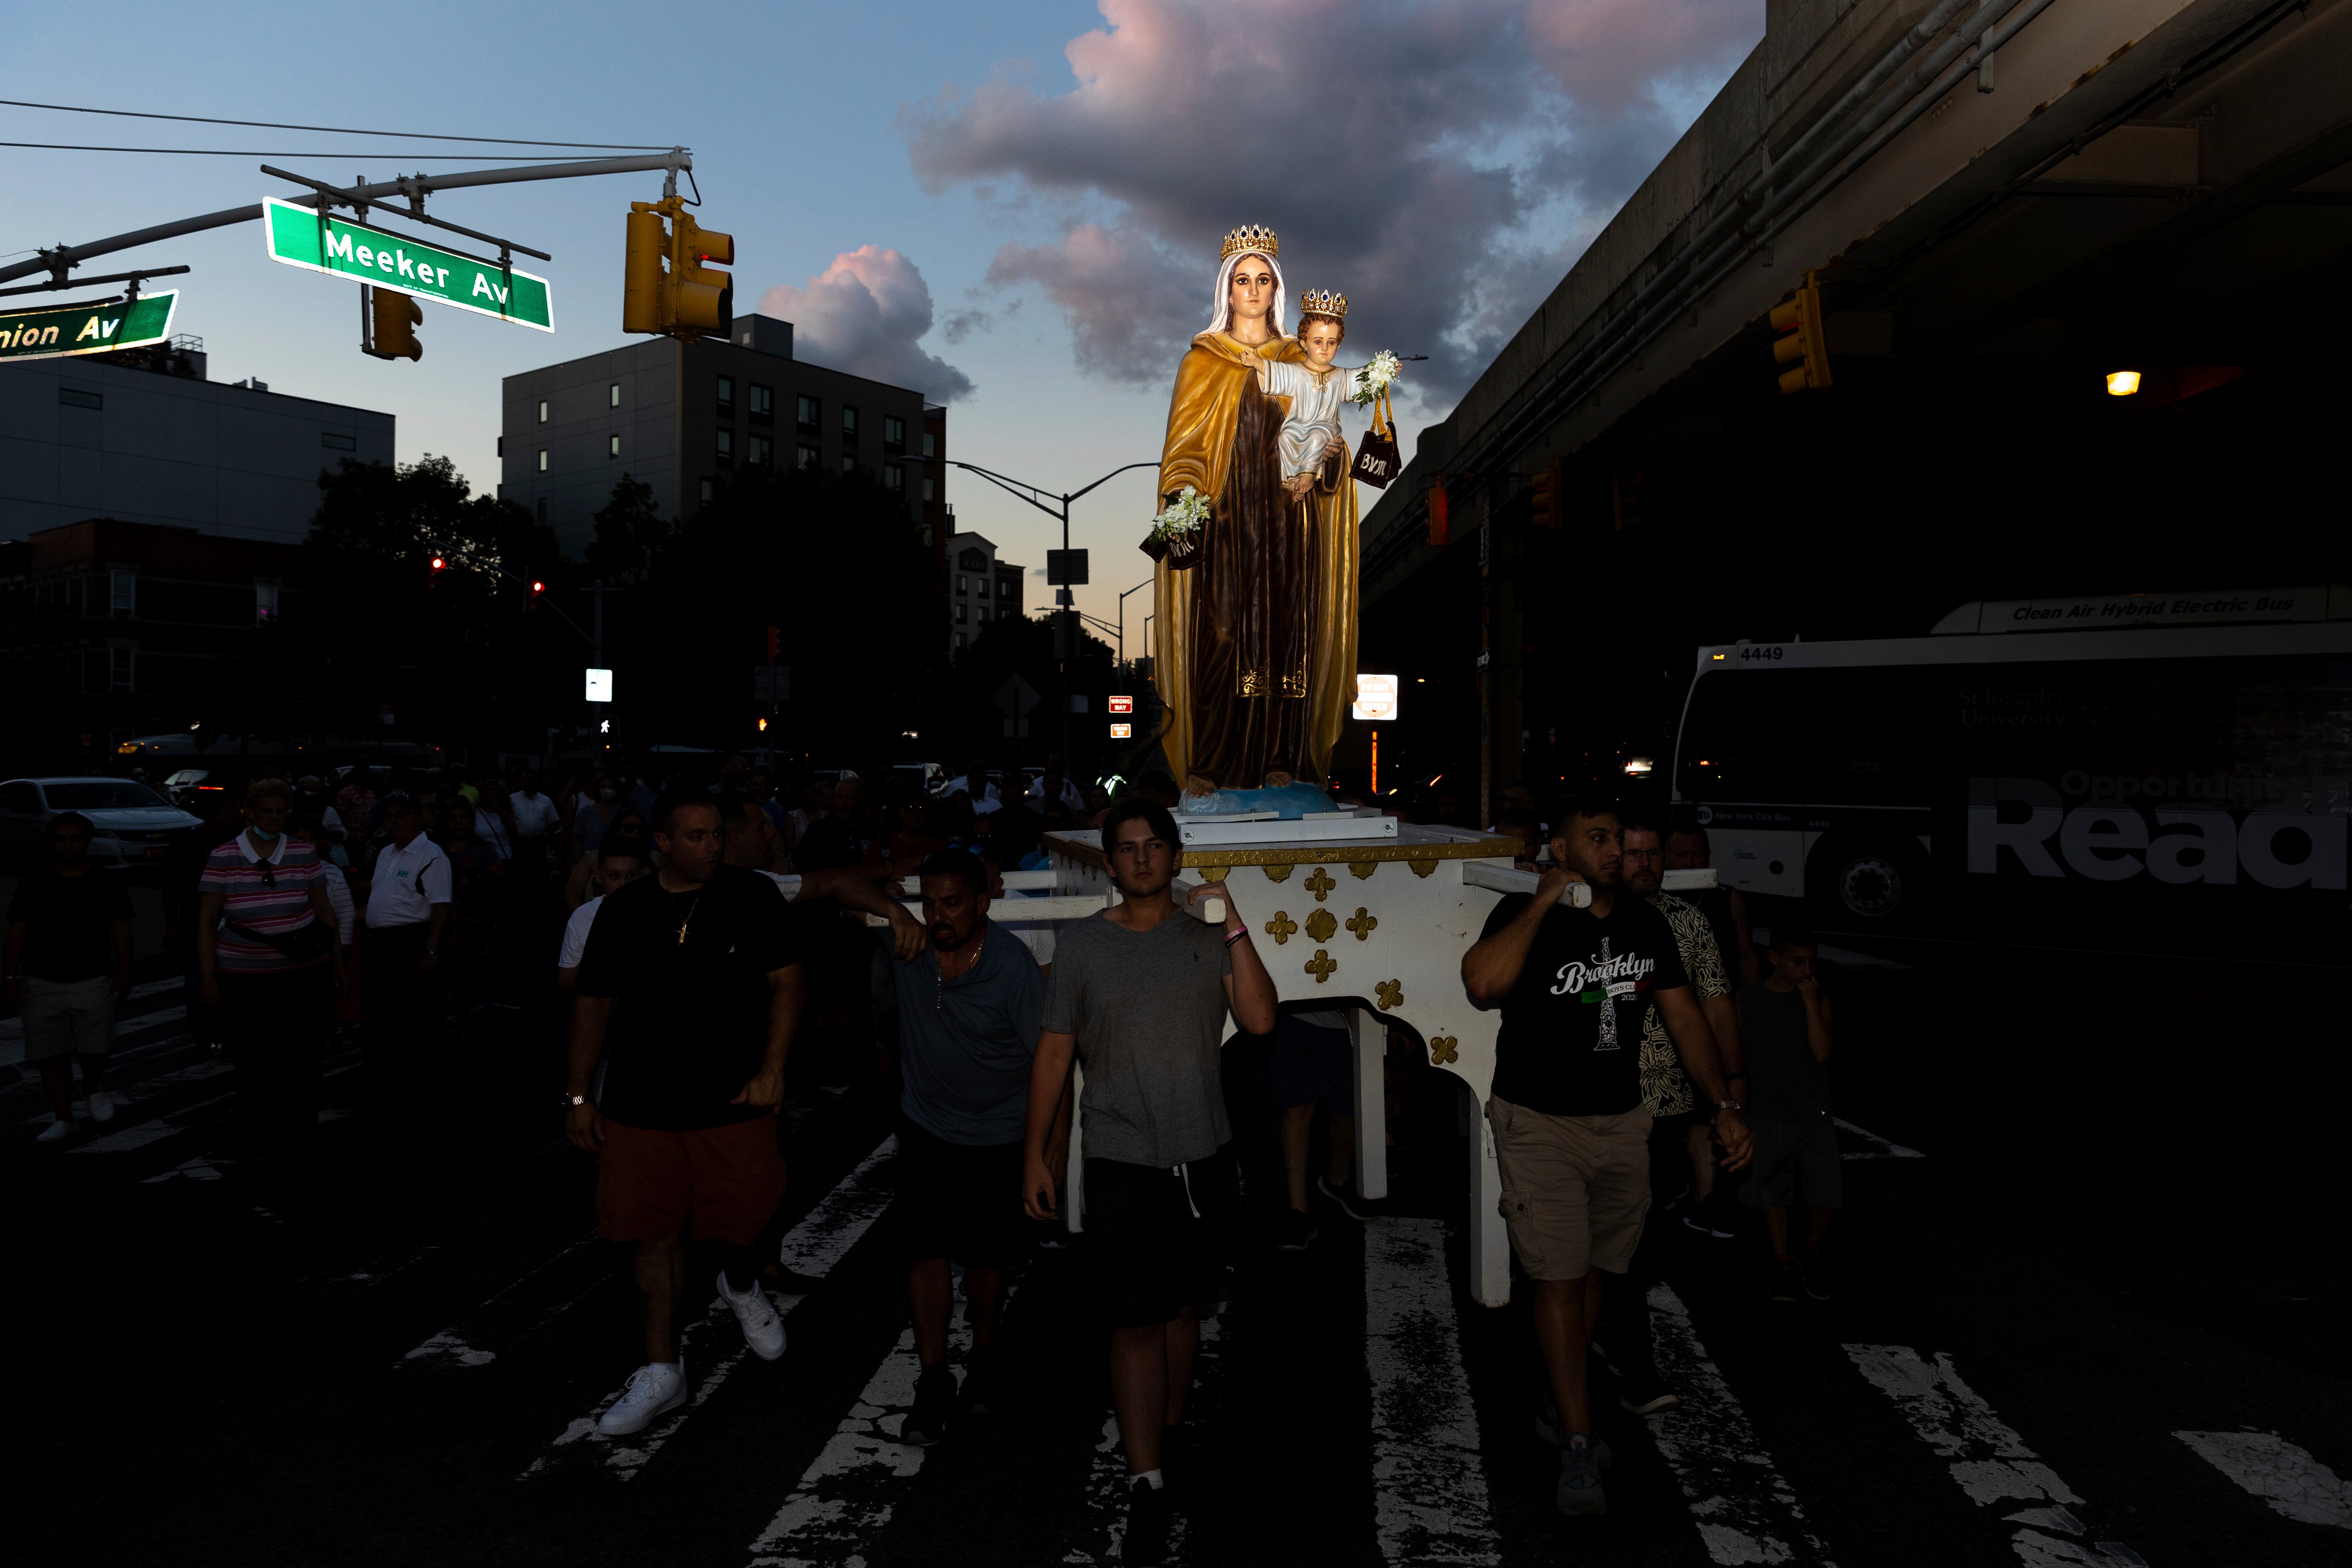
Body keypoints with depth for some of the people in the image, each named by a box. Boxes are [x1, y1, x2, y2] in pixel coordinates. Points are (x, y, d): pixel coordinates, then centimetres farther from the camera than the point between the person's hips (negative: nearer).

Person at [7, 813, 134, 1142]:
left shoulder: (107, 885, 1)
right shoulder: (33, 886, 2)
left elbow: (121, 930, 2)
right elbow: (18, 931, 3)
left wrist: (123, 973, -5)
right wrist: (11, 977, -2)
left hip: (93, 980, -1)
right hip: (41, 983, 1)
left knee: (97, 1048, -3)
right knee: (52, 1053, 4)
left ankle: (94, 1087, 29)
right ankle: (63, 1119, 14)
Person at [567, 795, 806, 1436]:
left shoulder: (753, 896, -3)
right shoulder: (623, 910, 2)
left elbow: (785, 981, -4)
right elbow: (594, 1003, 8)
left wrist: (772, 1070, -12)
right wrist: (578, 1096, 6)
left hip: (732, 1098, -2)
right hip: (640, 1104, 2)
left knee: (742, 1220, 2)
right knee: (655, 1235, 8)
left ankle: (742, 1283, 39)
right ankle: (662, 1371, 24)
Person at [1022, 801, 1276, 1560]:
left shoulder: (1207, 938, 1)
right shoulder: (1081, 943, -2)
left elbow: (1260, 1019, -10)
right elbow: (1054, 1051, 1)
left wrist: (1235, 929, -17)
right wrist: (1035, 1153, 0)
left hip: (1203, 1156, 2)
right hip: (1121, 1162, -2)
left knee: (1183, 1307, 16)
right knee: (1136, 1321, -4)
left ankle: (1169, 1432, 36)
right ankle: (1146, 1484, 5)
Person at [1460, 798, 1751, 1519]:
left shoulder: (1646, 924, 4)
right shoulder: (1524, 914, -13)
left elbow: (1685, 1019, 8)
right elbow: (1483, 982, -33)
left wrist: (1724, 1105, 0)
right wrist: (1544, 901, -26)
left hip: (1621, 1122, 5)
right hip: (1540, 1125, -5)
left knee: (1594, 1272, 15)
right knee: (1559, 1280, -4)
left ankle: (1566, 1406, 34)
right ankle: (1579, 1447, 5)